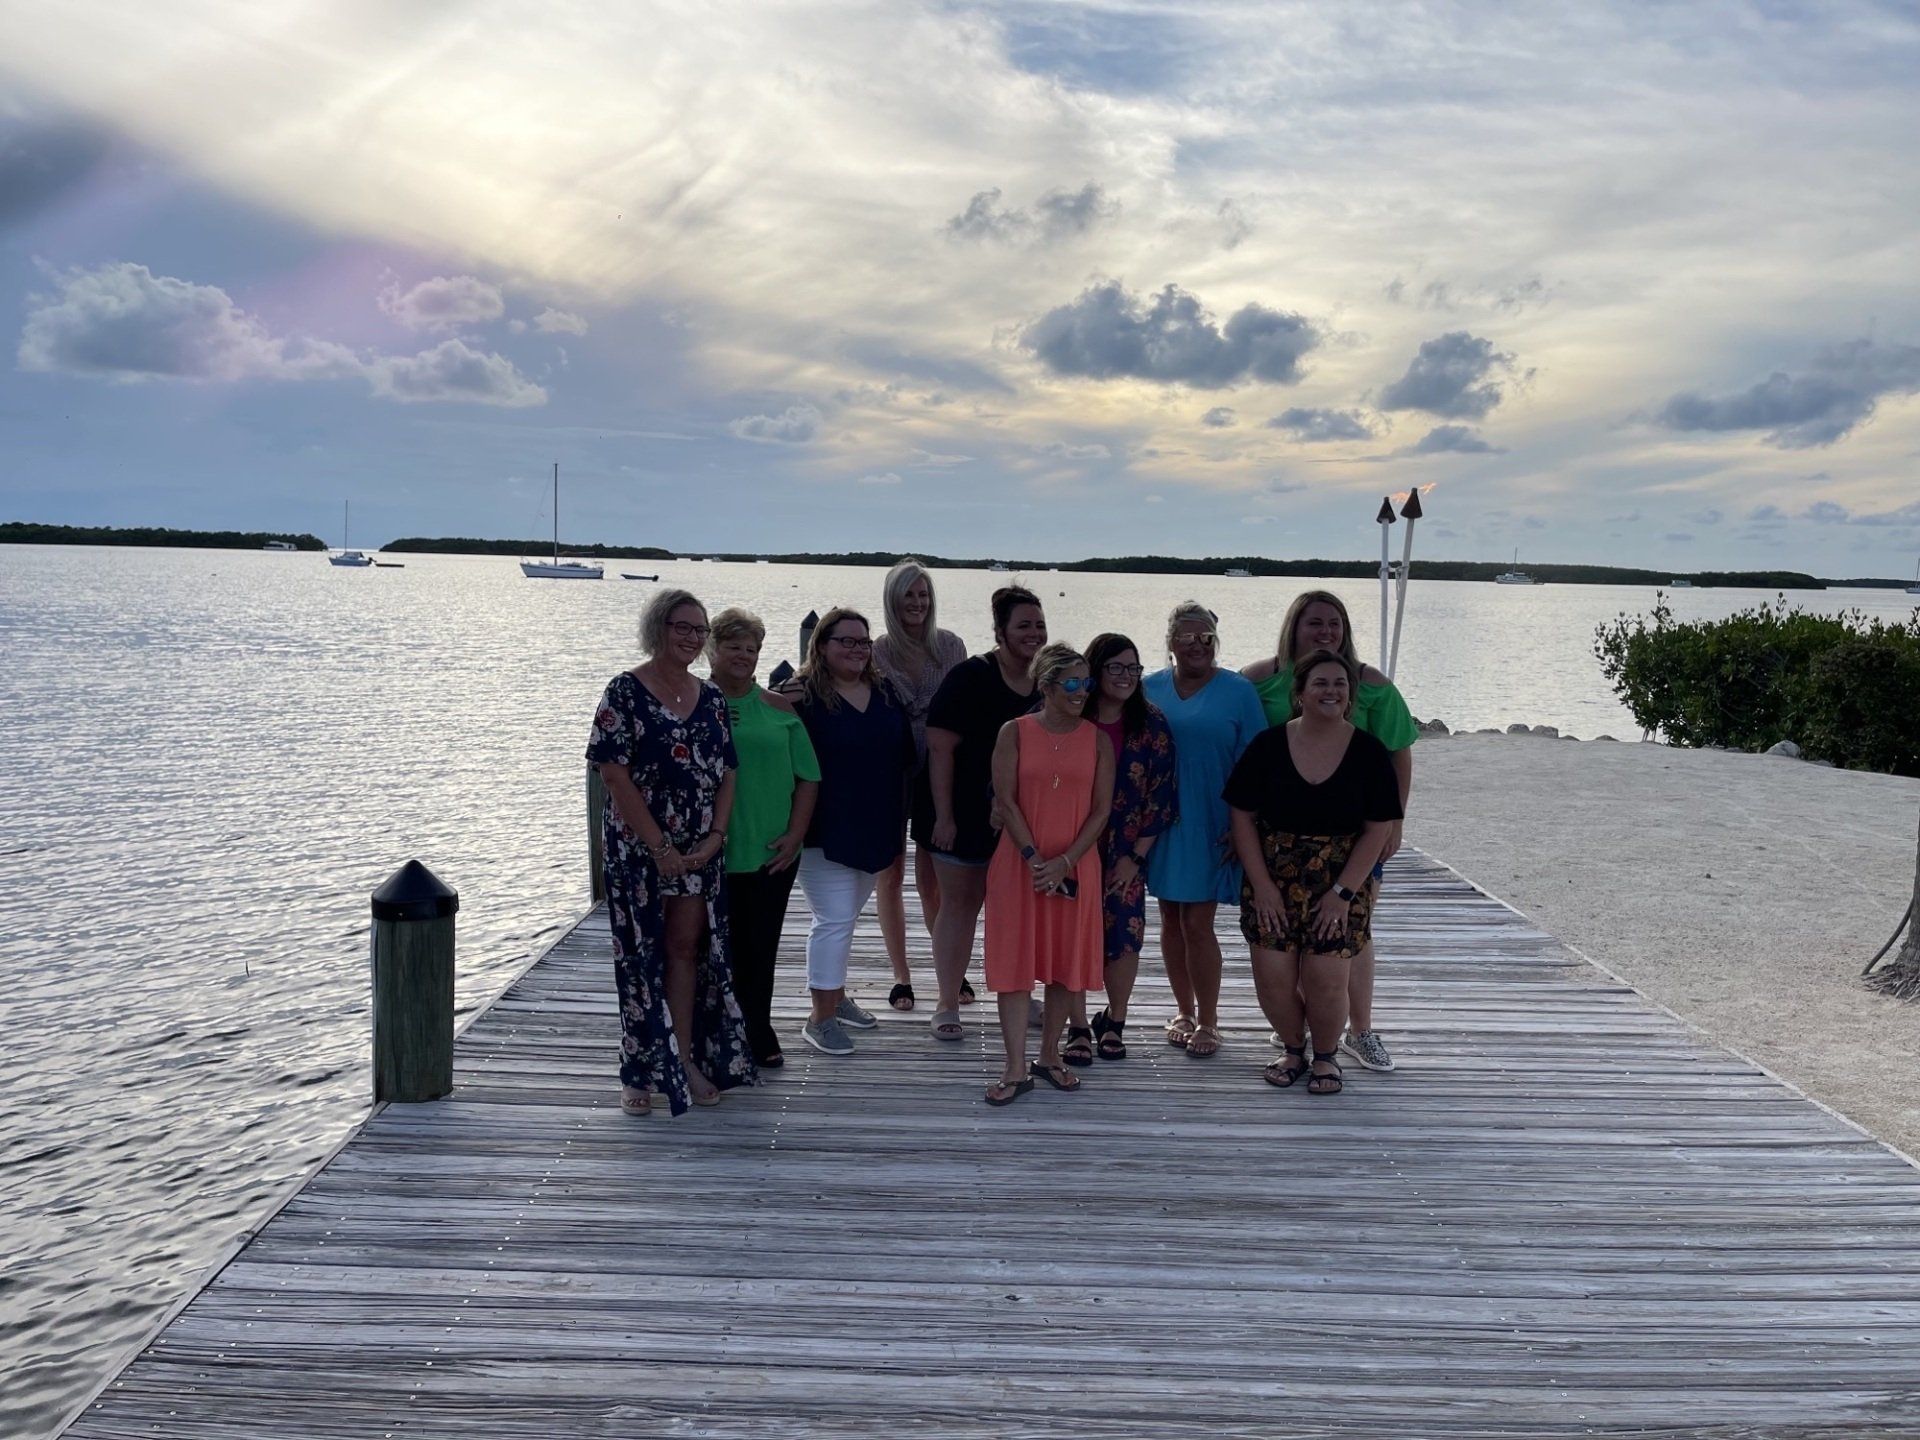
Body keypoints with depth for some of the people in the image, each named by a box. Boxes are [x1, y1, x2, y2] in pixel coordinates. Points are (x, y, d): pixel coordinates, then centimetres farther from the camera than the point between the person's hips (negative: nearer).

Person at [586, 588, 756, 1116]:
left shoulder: (711, 698, 8)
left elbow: (727, 771, 9)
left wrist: (716, 835, -5)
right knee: (642, 954, 4)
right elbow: (614, 774, -14)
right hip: (638, 848, -4)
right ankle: (641, 1070, 15)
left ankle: (686, 1060, 18)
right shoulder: (626, 692, -9)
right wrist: (660, 847, -16)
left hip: (699, 850, 5)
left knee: (688, 948, 8)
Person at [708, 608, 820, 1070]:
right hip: (712, 854, -2)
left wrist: (796, 833, -2)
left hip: (771, 853, 2)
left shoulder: (779, 709, 7)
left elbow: (807, 777, 8)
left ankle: (758, 1036, 22)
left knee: (761, 946, 8)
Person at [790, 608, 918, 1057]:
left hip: (875, 830, 6)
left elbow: (905, 757, 13)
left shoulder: (885, 693, 7)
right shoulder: (803, 695, -11)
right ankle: (822, 1018, 3)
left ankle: (836, 995, 34)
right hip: (825, 831, -6)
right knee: (835, 920, -6)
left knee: (843, 918, 19)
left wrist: (899, 823, 9)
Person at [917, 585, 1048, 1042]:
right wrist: (943, 816, -18)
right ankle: (948, 1005, 12)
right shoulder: (971, 677, -14)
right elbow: (940, 747, -16)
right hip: (966, 815, -5)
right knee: (961, 903, 4)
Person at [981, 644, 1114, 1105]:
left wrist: (1065, 861, -11)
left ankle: (1049, 1057, 23)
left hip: (1075, 868, 2)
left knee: (1067, 962, 8)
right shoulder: (1015, 733, -1)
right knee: (1015, 960, -2)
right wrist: (1034, 859, -13)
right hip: (1019, 864, -2)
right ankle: (1016, 1069, 4)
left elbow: (1102, 809, 0)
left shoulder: (1097, 740, 3)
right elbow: (1006, 801, -5)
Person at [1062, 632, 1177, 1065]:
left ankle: (1114, 1022, 21)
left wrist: (1135, 856, -5)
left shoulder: (1151, 725, -1)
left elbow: (1162, 795, -1)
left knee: (1124, 939, -3)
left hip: (1125, 854, 1)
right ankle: (1078, 1029, 13)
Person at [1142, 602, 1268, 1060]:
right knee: (1171, 921, 10)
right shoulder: (1150, 689, 5)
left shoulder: (1238, 691, -3)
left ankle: (1208, 1021, 12)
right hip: (1161, 825, 3)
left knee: (1197, 924, -3)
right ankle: (1185, 1012, 25)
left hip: (1211, 828, -3)